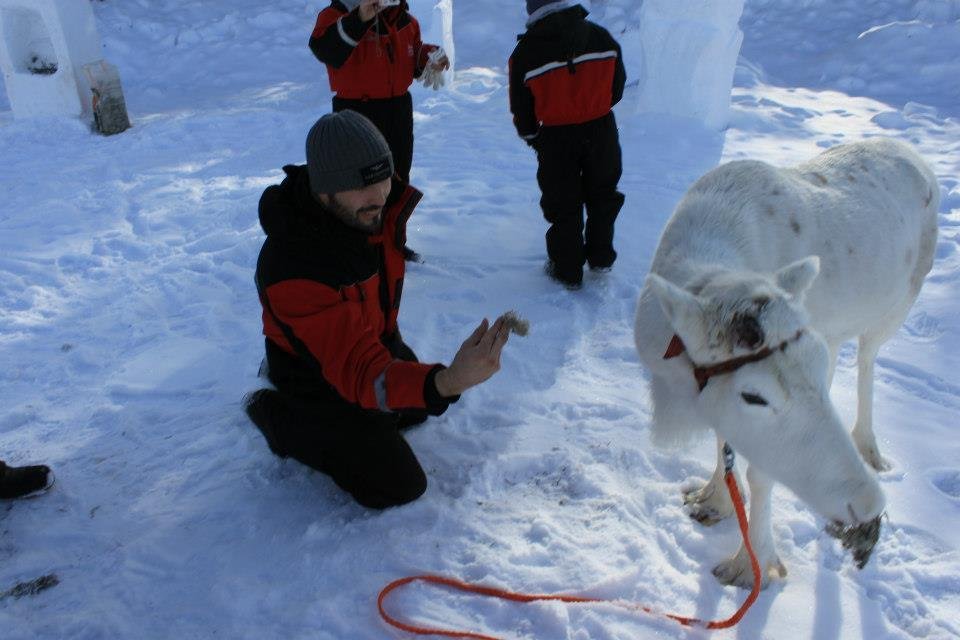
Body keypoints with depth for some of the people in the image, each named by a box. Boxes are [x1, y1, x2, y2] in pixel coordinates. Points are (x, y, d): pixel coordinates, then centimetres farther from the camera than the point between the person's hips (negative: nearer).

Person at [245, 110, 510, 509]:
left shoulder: (378, 206, -19)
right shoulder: (293, 270, -42)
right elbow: (358, 372, -47)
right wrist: (447, 382, -64)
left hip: (379, 341, 8)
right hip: (324, 377, -7)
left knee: (419, 410, 29)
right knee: (398, 487, -2)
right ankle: (281, 418, 11)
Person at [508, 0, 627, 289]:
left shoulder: (525, 53, -10)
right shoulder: (601, 37, -2)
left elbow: (521, 109, -2)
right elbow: (617, 87, 8)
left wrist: (532, 137, 17)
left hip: (556, 138, -2)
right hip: (601, 131, 2)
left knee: (563, 203, 11)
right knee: (602, 194, 20)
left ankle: (568, 270, 19)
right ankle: (601, 257, 31)